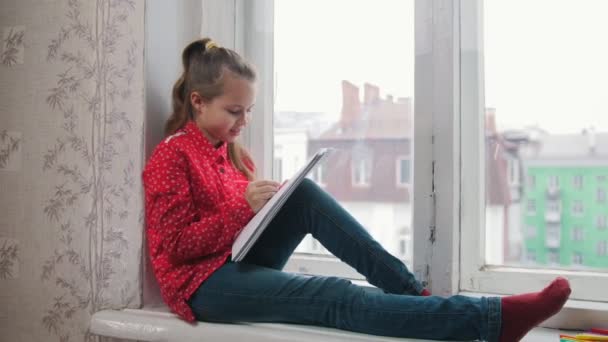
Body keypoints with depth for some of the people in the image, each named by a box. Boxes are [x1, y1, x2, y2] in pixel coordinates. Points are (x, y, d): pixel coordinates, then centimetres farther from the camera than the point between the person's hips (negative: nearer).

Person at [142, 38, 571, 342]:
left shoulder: (230, 150, 14)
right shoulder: (170, 157, -10)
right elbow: (177, 245, -17)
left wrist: (271, 202, -7)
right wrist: (243, 208, -25)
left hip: (243, 259, 8)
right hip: (204, 283, -8)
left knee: (305, 195, -15)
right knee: (338, 298, -27)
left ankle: (411, 291, -19)